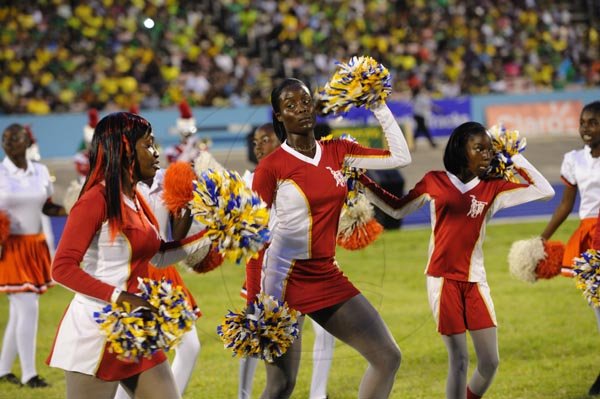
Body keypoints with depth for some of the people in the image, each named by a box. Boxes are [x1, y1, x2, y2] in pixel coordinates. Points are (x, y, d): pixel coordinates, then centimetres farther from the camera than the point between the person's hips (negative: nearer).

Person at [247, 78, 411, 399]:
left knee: (388, 357, 4)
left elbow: (400, 157, 10)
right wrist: (254, 306, -14)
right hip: (284, 279, -6)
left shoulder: (336, 152, 7)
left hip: (327, 276, 6)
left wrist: (379, 107, 8)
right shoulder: (271, 166, -9)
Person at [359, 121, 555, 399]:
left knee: (490, 362, 1)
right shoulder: (434, 182, 1)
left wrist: (515, 159, 0)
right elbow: (397, 209, 13)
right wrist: (364, 182, 6)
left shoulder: (493, 188, 3)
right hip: (443, 279, -2)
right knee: (459, 360, -5)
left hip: (474, 280, 2)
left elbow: (546, 191, -1)